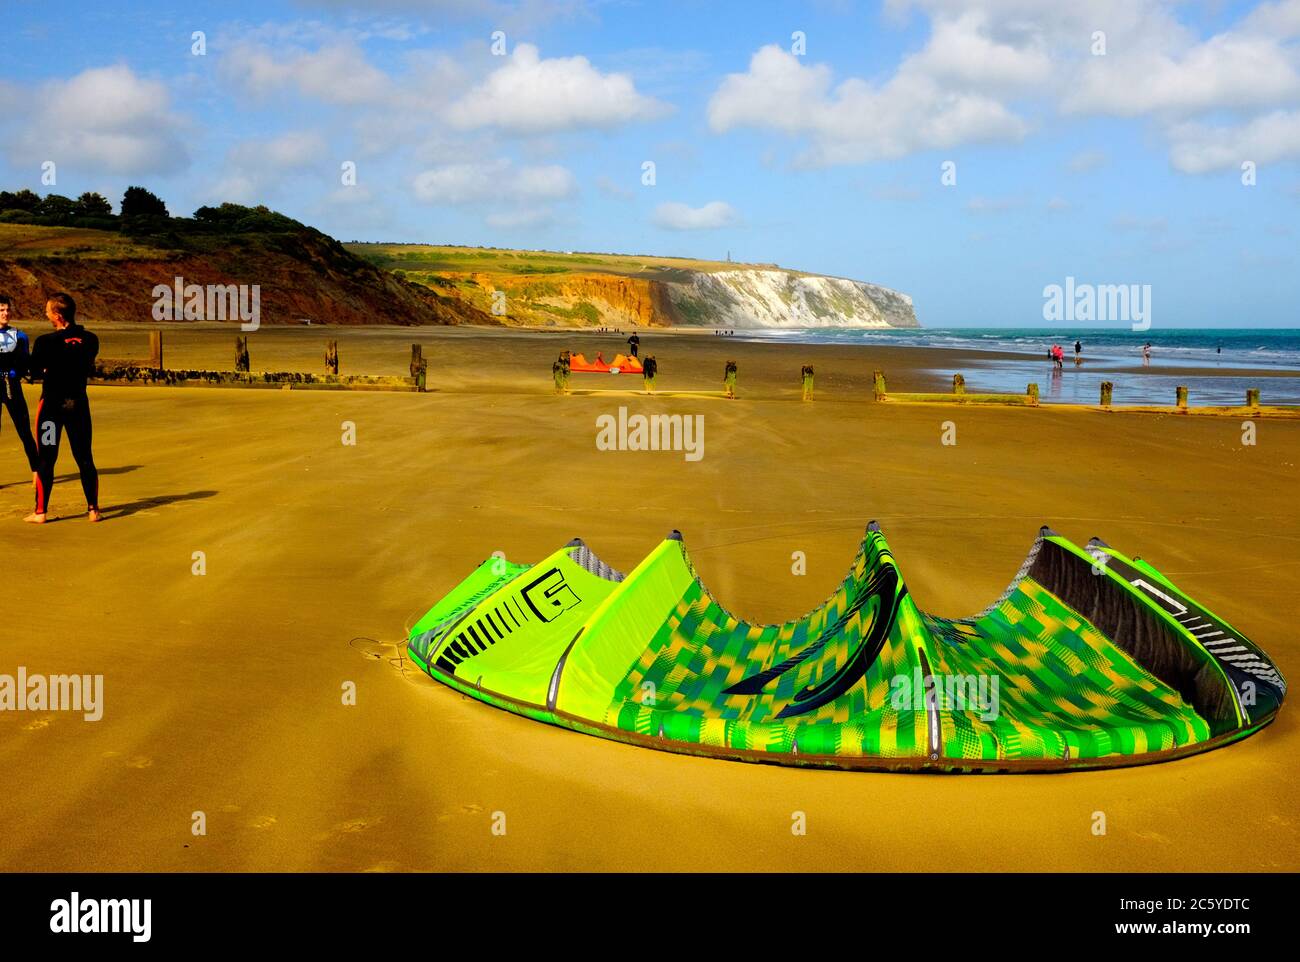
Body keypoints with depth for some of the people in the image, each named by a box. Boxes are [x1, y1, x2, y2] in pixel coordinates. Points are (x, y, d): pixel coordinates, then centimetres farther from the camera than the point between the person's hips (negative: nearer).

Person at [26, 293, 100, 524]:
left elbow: (35, 373, -6)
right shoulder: (90, 340, -3)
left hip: (52, 403, -3)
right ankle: (93, 509, 11)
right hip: (79, 403, 3)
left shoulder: (46, 342, -16)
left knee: (46, 459, 5)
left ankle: (40, 512, 8)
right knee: (84, 458, 10)